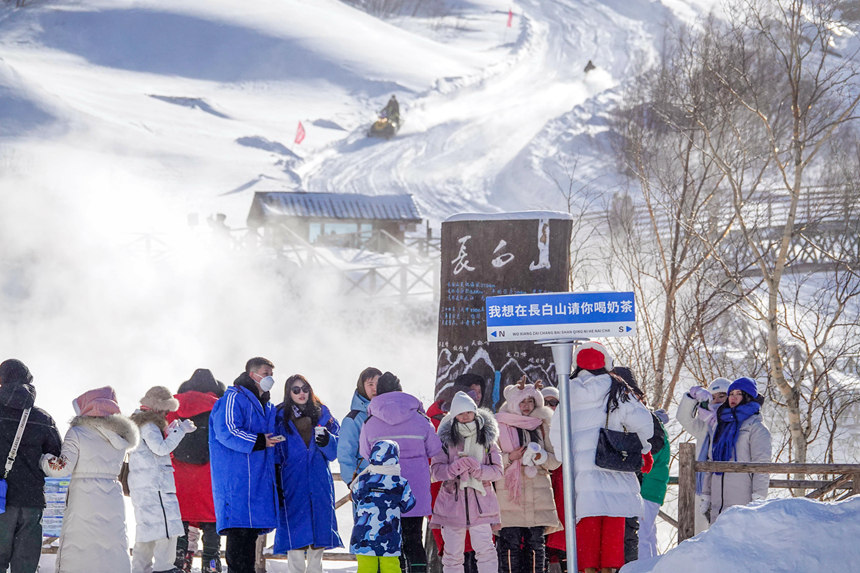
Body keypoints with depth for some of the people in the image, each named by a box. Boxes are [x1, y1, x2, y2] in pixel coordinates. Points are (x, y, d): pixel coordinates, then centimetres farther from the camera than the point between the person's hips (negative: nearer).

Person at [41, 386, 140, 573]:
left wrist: (43, 459, 6)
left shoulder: (77, 433, -5)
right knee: (114, 551, 7)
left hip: (83, 501, -5)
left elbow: (62, 467, -11)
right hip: (113, 501, 5)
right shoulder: (119, 437, 11)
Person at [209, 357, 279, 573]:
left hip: (258, 478, 9)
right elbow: (226, 432, -18)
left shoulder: (265, 406, 23)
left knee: (251, 529, 10)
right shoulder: (235, 398, -7)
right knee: (240, 528, -13)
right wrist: (258, 442, -19)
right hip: (237, 477, -9)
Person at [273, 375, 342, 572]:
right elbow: (275, 454, 3)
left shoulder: (322, 413, 11)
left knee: (319, 527, 3)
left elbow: (337, 449, 7)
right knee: (295, 531, -8)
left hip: (319, 482, 3)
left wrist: (326, 440, -16)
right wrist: (276, 486, -5)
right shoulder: (280, 417, 6)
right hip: (292, 482, -3)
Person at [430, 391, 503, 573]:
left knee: (485, 550, -9)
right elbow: (436, 471, -2)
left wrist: (478, 469, -15)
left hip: (480, 501, 0)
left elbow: (497, 470, 3)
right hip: (452, 501, 0)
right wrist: (457, 467, -19)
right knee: (453, 554, 2)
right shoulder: (445, 440, 4)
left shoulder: (487, 439, 8)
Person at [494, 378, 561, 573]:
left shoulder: (542, 426, 15)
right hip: (509, 491, -3)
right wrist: (511, 457, -13)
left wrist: (542, 456, -8)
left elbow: (556, 461, 13)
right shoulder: (500, 426, 6)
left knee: (536, 542, 0)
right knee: (511, 543, -8)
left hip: (538, 493, 3)